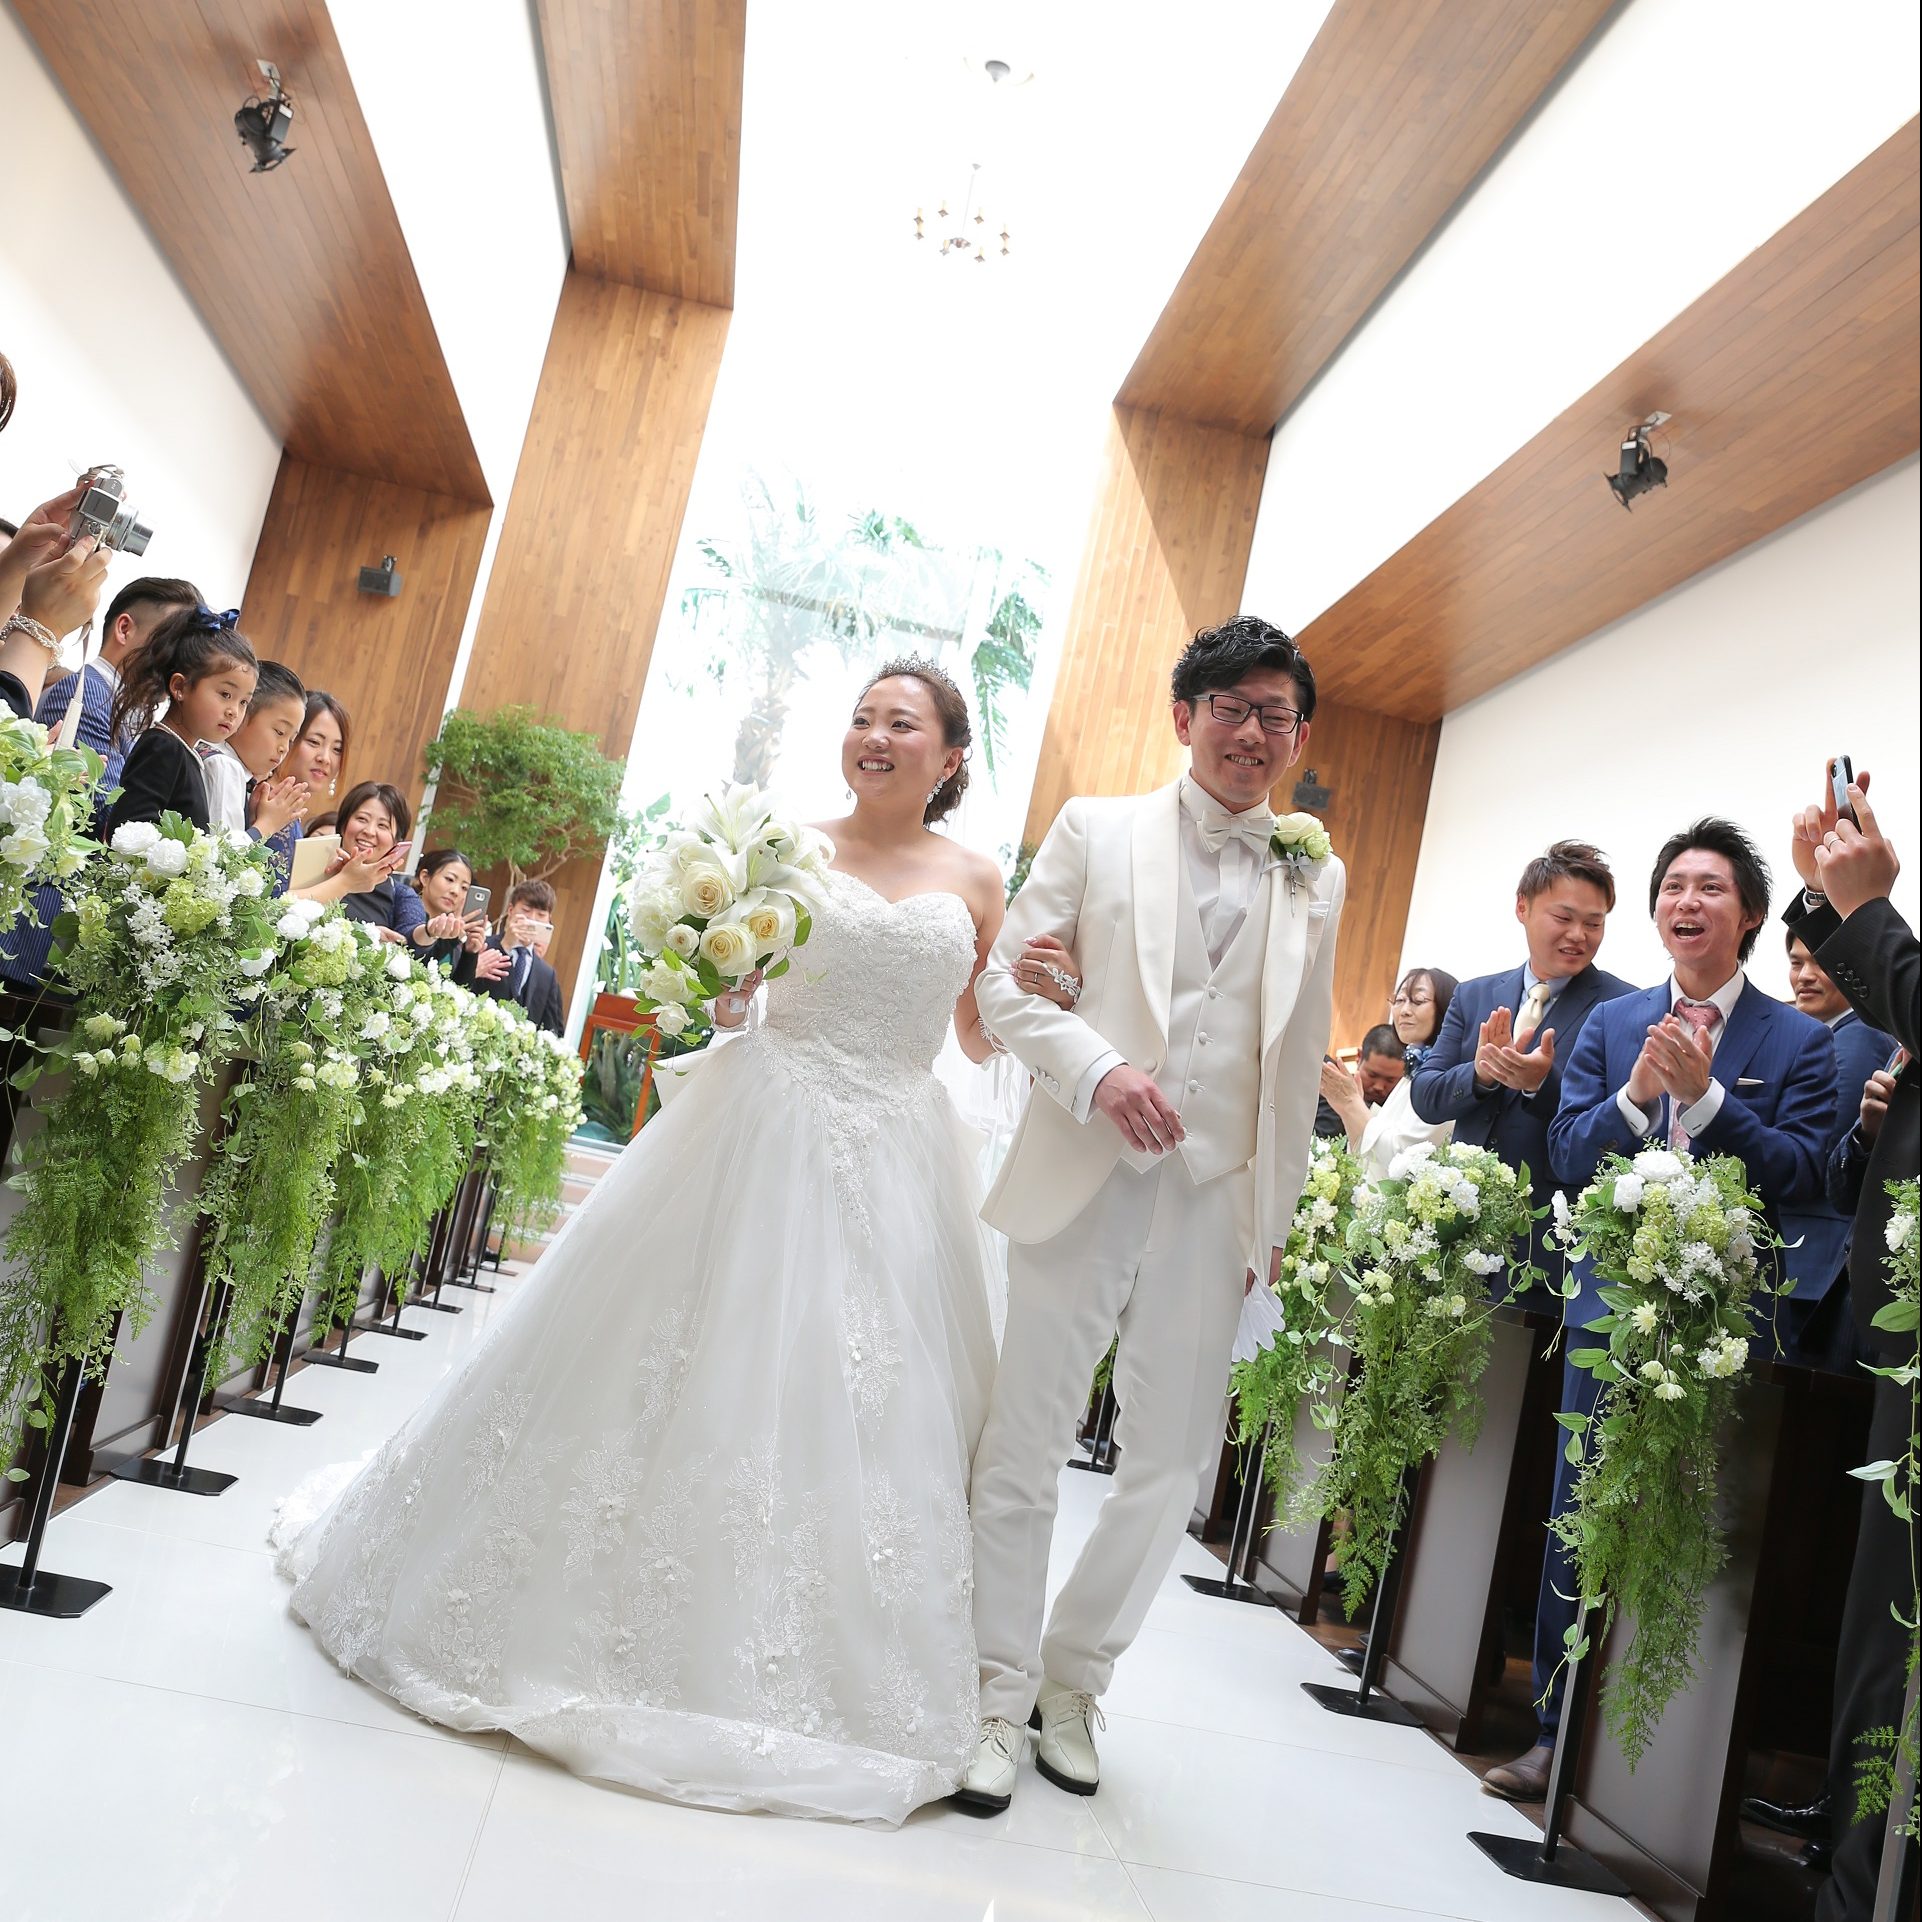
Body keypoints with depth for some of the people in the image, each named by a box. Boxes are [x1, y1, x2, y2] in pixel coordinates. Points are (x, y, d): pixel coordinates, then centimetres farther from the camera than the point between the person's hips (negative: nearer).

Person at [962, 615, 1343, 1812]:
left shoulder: (1317, 881, 12)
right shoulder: (1098, 831, 5)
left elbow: (1298, 1061, 14)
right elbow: (1007, 983, 0)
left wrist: (1275, 1219, 13)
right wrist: (1098, 1070, -17)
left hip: (1215, 1202, 3)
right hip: (1082, 1181, -2)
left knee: (1173, 1464, 8)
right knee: (1024, 1448, 4)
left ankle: (1073, 1682, 30)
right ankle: (1000, 1694, 23)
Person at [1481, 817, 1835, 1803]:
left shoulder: (1797, 1040, 1)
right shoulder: (1611, 1023, 9)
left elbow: (1802, 1176, -9)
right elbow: (1567, 1156, 3)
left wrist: (1705, 1092, -18)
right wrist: (1636, 1092, -15)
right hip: (1609, 1305, 3)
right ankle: (1557, 1731, 22)